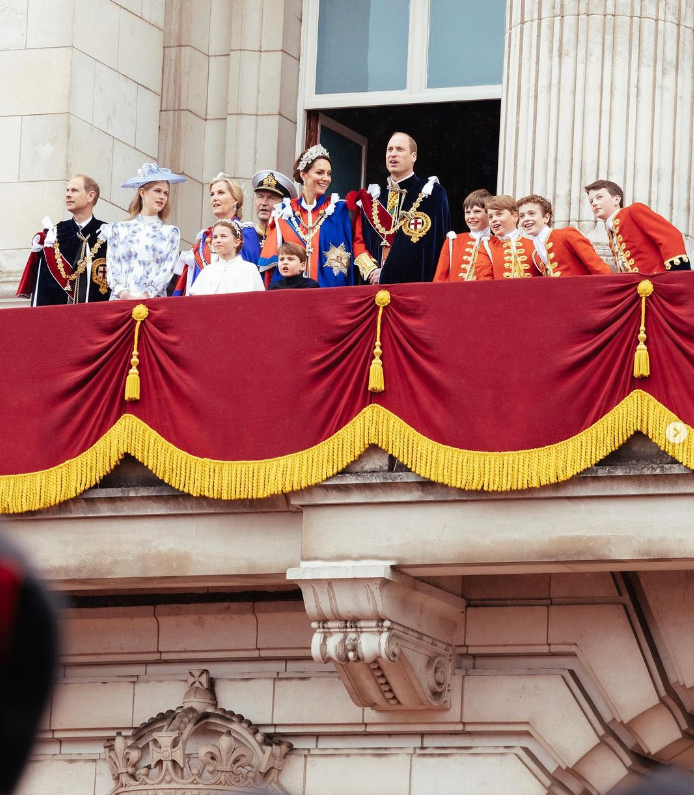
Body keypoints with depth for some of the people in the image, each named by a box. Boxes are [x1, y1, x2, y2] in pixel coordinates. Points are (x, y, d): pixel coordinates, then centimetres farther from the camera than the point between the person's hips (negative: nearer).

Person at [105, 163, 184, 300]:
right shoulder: (118, 230, 14)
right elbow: (112, 267, 7)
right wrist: (122, 293, -11)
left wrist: (147, 295, -12)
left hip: (153, 302, 0)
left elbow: (167, 270, 2)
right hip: (120, 301, 0)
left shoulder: (171, 233, 13)